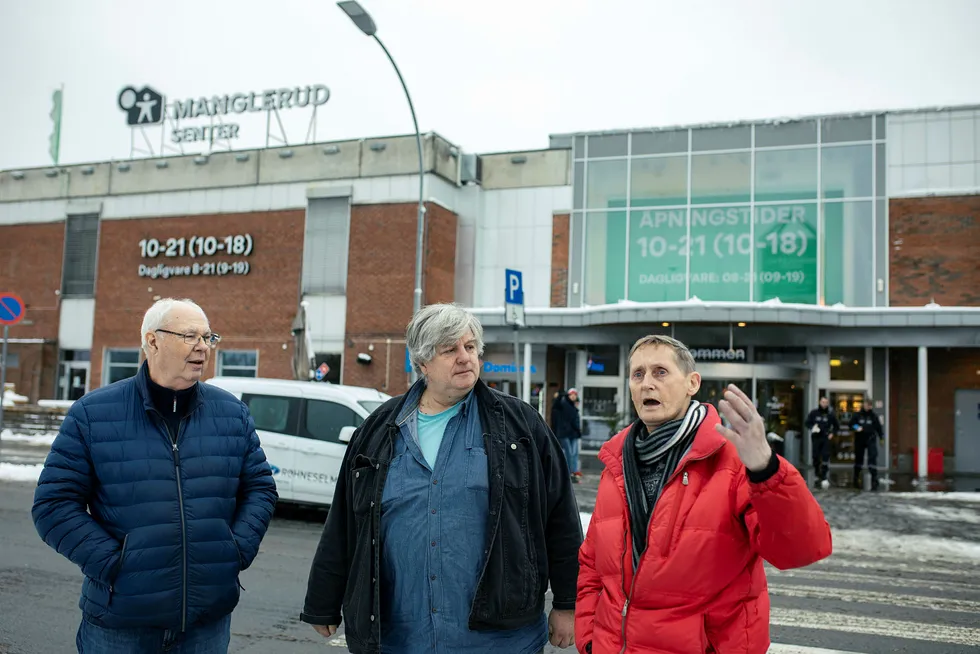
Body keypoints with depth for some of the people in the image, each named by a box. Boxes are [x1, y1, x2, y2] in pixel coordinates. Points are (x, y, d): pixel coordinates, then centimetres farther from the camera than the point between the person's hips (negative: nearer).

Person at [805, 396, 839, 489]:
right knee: (816, 457, 5)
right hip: (815, 437, 1)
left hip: (826, 438, -1)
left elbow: (837, 426, 14)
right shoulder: (814, 413, 4)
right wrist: (812, 427, -10)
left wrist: (832, 433, 0)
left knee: (825, 457, -12)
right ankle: (818, 475, 21)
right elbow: (807, 423, 9)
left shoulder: (830, 414, 3)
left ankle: (824, 477, -12)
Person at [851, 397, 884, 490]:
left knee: (872, 458, -12)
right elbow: (851, 424, 3)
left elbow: (878, 427, 7)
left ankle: (874, 480, -10)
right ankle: (856, 478, 26)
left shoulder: (873, 415, 2)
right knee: (858, 458, 12)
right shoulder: (857, 415, 1)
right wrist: (856, 428, -16)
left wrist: (881, 436, 5)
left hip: (871, 440, -1)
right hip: (859, 440, 1)